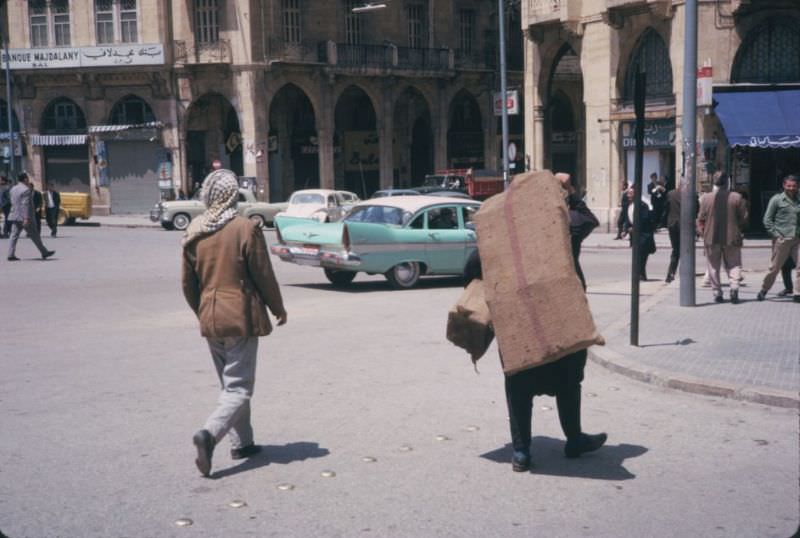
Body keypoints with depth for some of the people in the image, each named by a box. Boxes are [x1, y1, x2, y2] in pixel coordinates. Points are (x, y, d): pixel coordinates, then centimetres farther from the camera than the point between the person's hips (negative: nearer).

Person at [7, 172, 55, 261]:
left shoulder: (13, 189, 11)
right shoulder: (26, 190, -15)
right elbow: (25, 205, -22)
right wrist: (26, 218, -24)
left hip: (15, 217, 7)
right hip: (25, 217, -7)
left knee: (14, 235, 4)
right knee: (34, 236, 2)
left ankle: (11, 255, -3)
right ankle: (44, 253, 12)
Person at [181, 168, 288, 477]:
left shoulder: (193, 234, 4)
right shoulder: (245, 229, -12)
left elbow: (188, 284, 10)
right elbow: (264, 275, -8)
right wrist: (278, 309, 6)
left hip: (210, 321, 6)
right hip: (241, 318, -6)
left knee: (230, 384, 18)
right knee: (239, 388, -1)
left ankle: (241, 443, 24)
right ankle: (210, 434, -21)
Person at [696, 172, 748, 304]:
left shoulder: (706, 198, -4)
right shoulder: (737, 197, -4)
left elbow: (701, 218, -2)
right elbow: (744, 218, 1)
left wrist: (702, 232, 13)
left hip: (711, 238, 0)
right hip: (732, 238, 0)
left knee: (714, 267, 10)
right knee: (733, 265, 8)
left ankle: (717, 293, 9)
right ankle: (734, 287, -13)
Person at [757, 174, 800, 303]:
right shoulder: (777, 199, 0)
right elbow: (767, 220, -1)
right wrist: (776, 234, -8)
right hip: (782, 239, -4)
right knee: (774, 267, 4)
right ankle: (764, 290, 22)